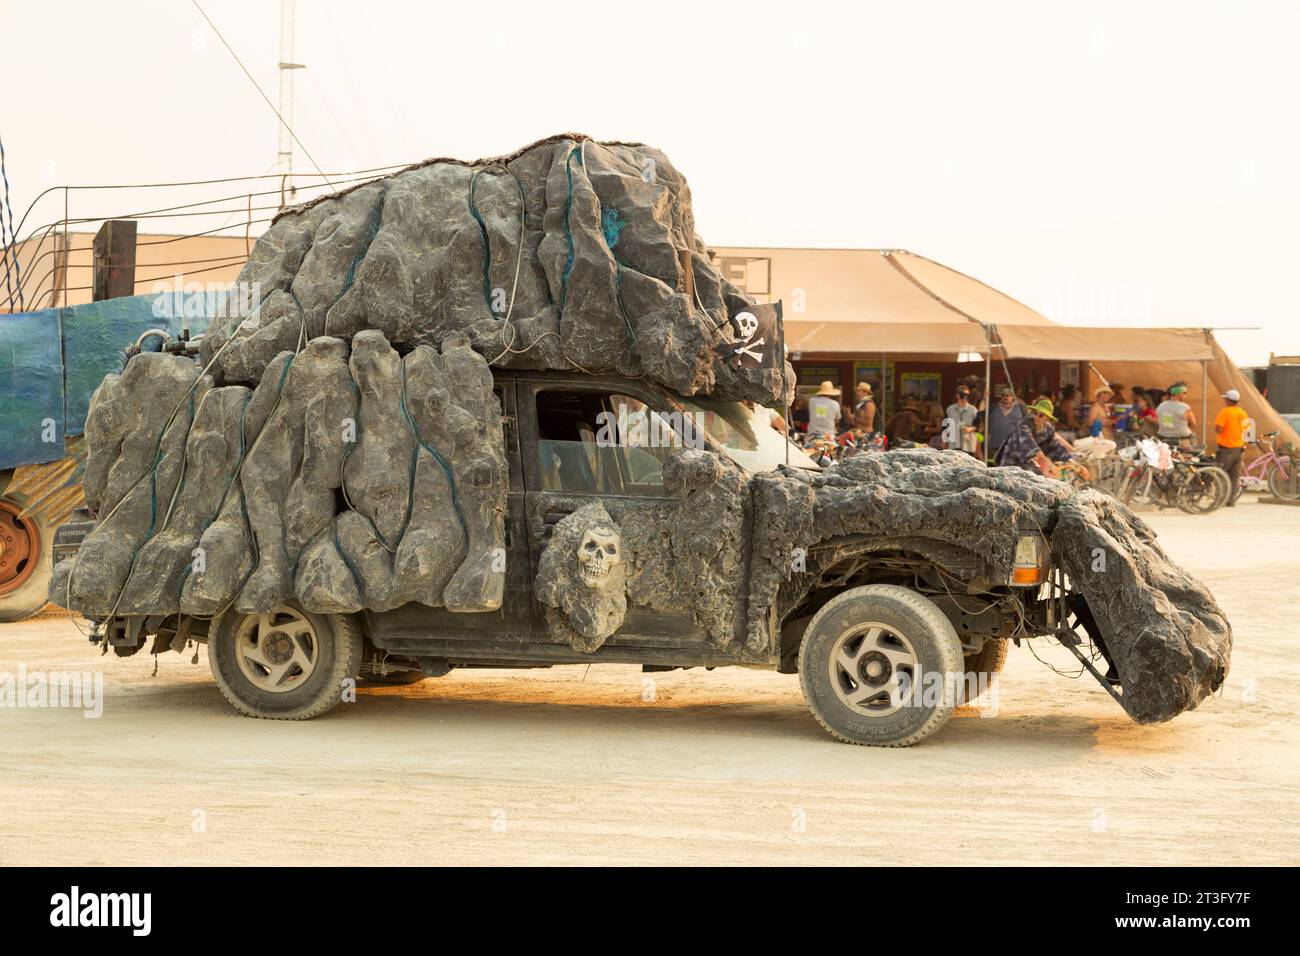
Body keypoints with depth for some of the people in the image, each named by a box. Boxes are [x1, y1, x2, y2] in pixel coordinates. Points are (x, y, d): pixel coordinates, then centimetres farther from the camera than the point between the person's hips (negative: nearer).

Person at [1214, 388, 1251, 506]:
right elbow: (1247, 430, 12)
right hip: (1239, 448, 6)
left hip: (1226, 448, -6)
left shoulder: (1225, 412, -13)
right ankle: (1231, 500, 11)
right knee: (1235, 476, 10)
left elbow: (1218, 429, -20)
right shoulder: (1243, 413, 7)